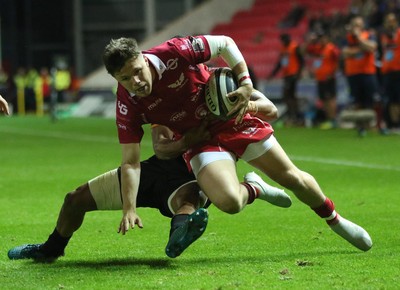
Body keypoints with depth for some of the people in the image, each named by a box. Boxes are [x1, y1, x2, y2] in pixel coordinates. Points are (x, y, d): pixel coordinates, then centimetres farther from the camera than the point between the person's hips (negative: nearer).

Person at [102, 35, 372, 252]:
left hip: (232, 118, 0)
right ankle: (254, 188, 12)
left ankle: (334, 219, 33)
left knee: (293, 178, 3)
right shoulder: (128, 104, -21)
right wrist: (129, 209, -27)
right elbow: (131, 162, -17)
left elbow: (225, 43, -10)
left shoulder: (175, 53, -26)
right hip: (200, 142, 0)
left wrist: (246, 83, -21)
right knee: (229, 201, -26)